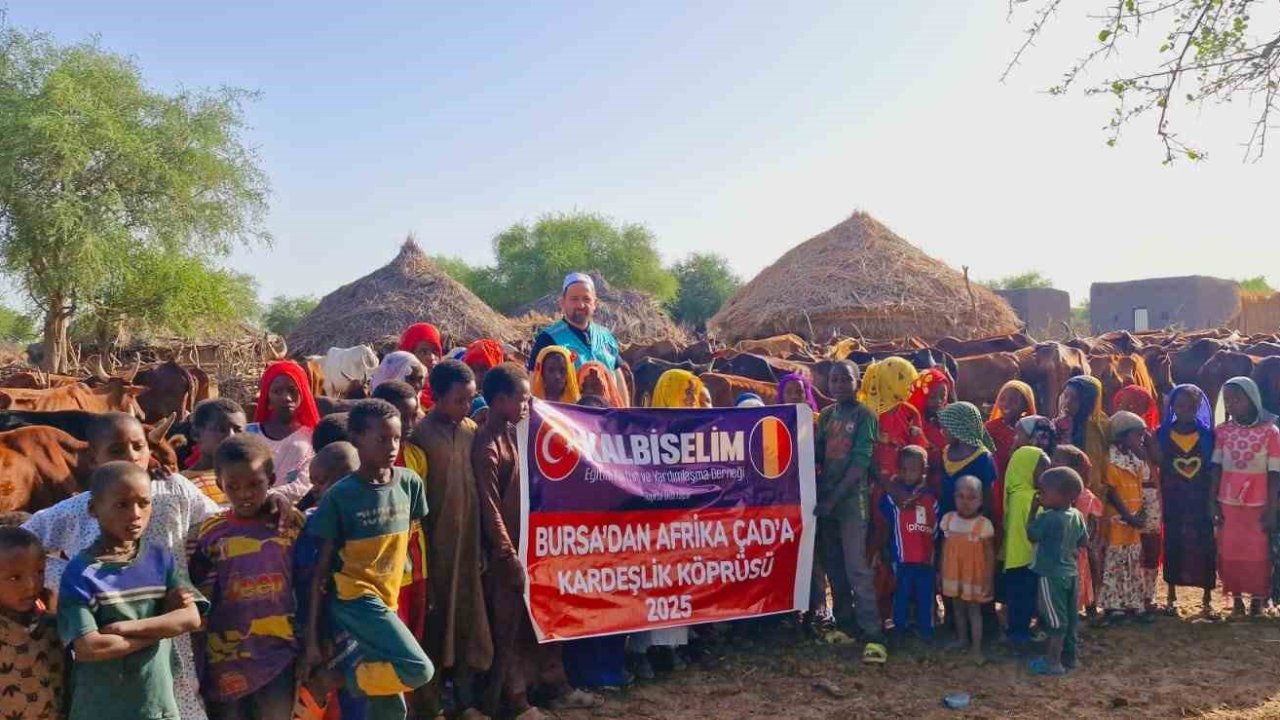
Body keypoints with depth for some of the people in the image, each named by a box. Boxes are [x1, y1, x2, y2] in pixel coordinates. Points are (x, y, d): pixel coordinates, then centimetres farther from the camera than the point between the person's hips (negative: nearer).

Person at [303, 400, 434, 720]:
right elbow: (321, 568, -9)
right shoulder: (339, 496, -12)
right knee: (418, 669, -21)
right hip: (354, 597, -6)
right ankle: (337, 676, 0)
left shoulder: (410, 483, 0)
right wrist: (312, 639, -9)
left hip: (386, 598, 6)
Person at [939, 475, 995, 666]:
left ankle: (976, 648, 11)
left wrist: (988, 579, -11)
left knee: (974, 610, 5)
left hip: (975, 576, -4)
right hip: (953, 575, 4)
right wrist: (940, 572, 8)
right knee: (958, 608, 17)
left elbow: (990, 554, -9)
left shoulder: (984, 524, -14)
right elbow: (945, 548, 6)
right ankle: (962, 639, 34)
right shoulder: (948, 519, -2)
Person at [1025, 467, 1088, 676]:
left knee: (1055, 620, -1)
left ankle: (1053, 662, 7)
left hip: (1051, 575, -8)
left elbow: (1031, 534, -9)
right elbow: (1084, 542, 11)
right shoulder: (1077, 516, 0)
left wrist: (1033, 510, -3)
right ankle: (1071, 655, 28)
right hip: (1070, 573, 8)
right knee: (1069, 617, 17)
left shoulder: (1048, 518, -23)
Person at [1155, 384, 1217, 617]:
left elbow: (1213, 469, 2)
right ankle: (1171, 597, 18)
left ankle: (1207, 599, 13)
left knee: (1205, 545, 1)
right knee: (1173, 544, 6)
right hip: (1173, 499, 0)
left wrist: (1213, 500, -4)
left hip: (1201, 499, 0)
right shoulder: (1163, 434, 0)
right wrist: (1159, 499, -9)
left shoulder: (1207, 435, 1)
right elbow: (1158, 468, -1)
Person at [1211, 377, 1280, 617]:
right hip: (1228, 504, 2)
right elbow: (1216, 469, 3)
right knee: (1229, 553, 8)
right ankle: (1236, 596, 22)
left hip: (1258, 506, -2)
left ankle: (1257, 598, 19)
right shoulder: (1222, 431, -1)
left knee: (1258, 553, 6)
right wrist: (1213, 503, 0)